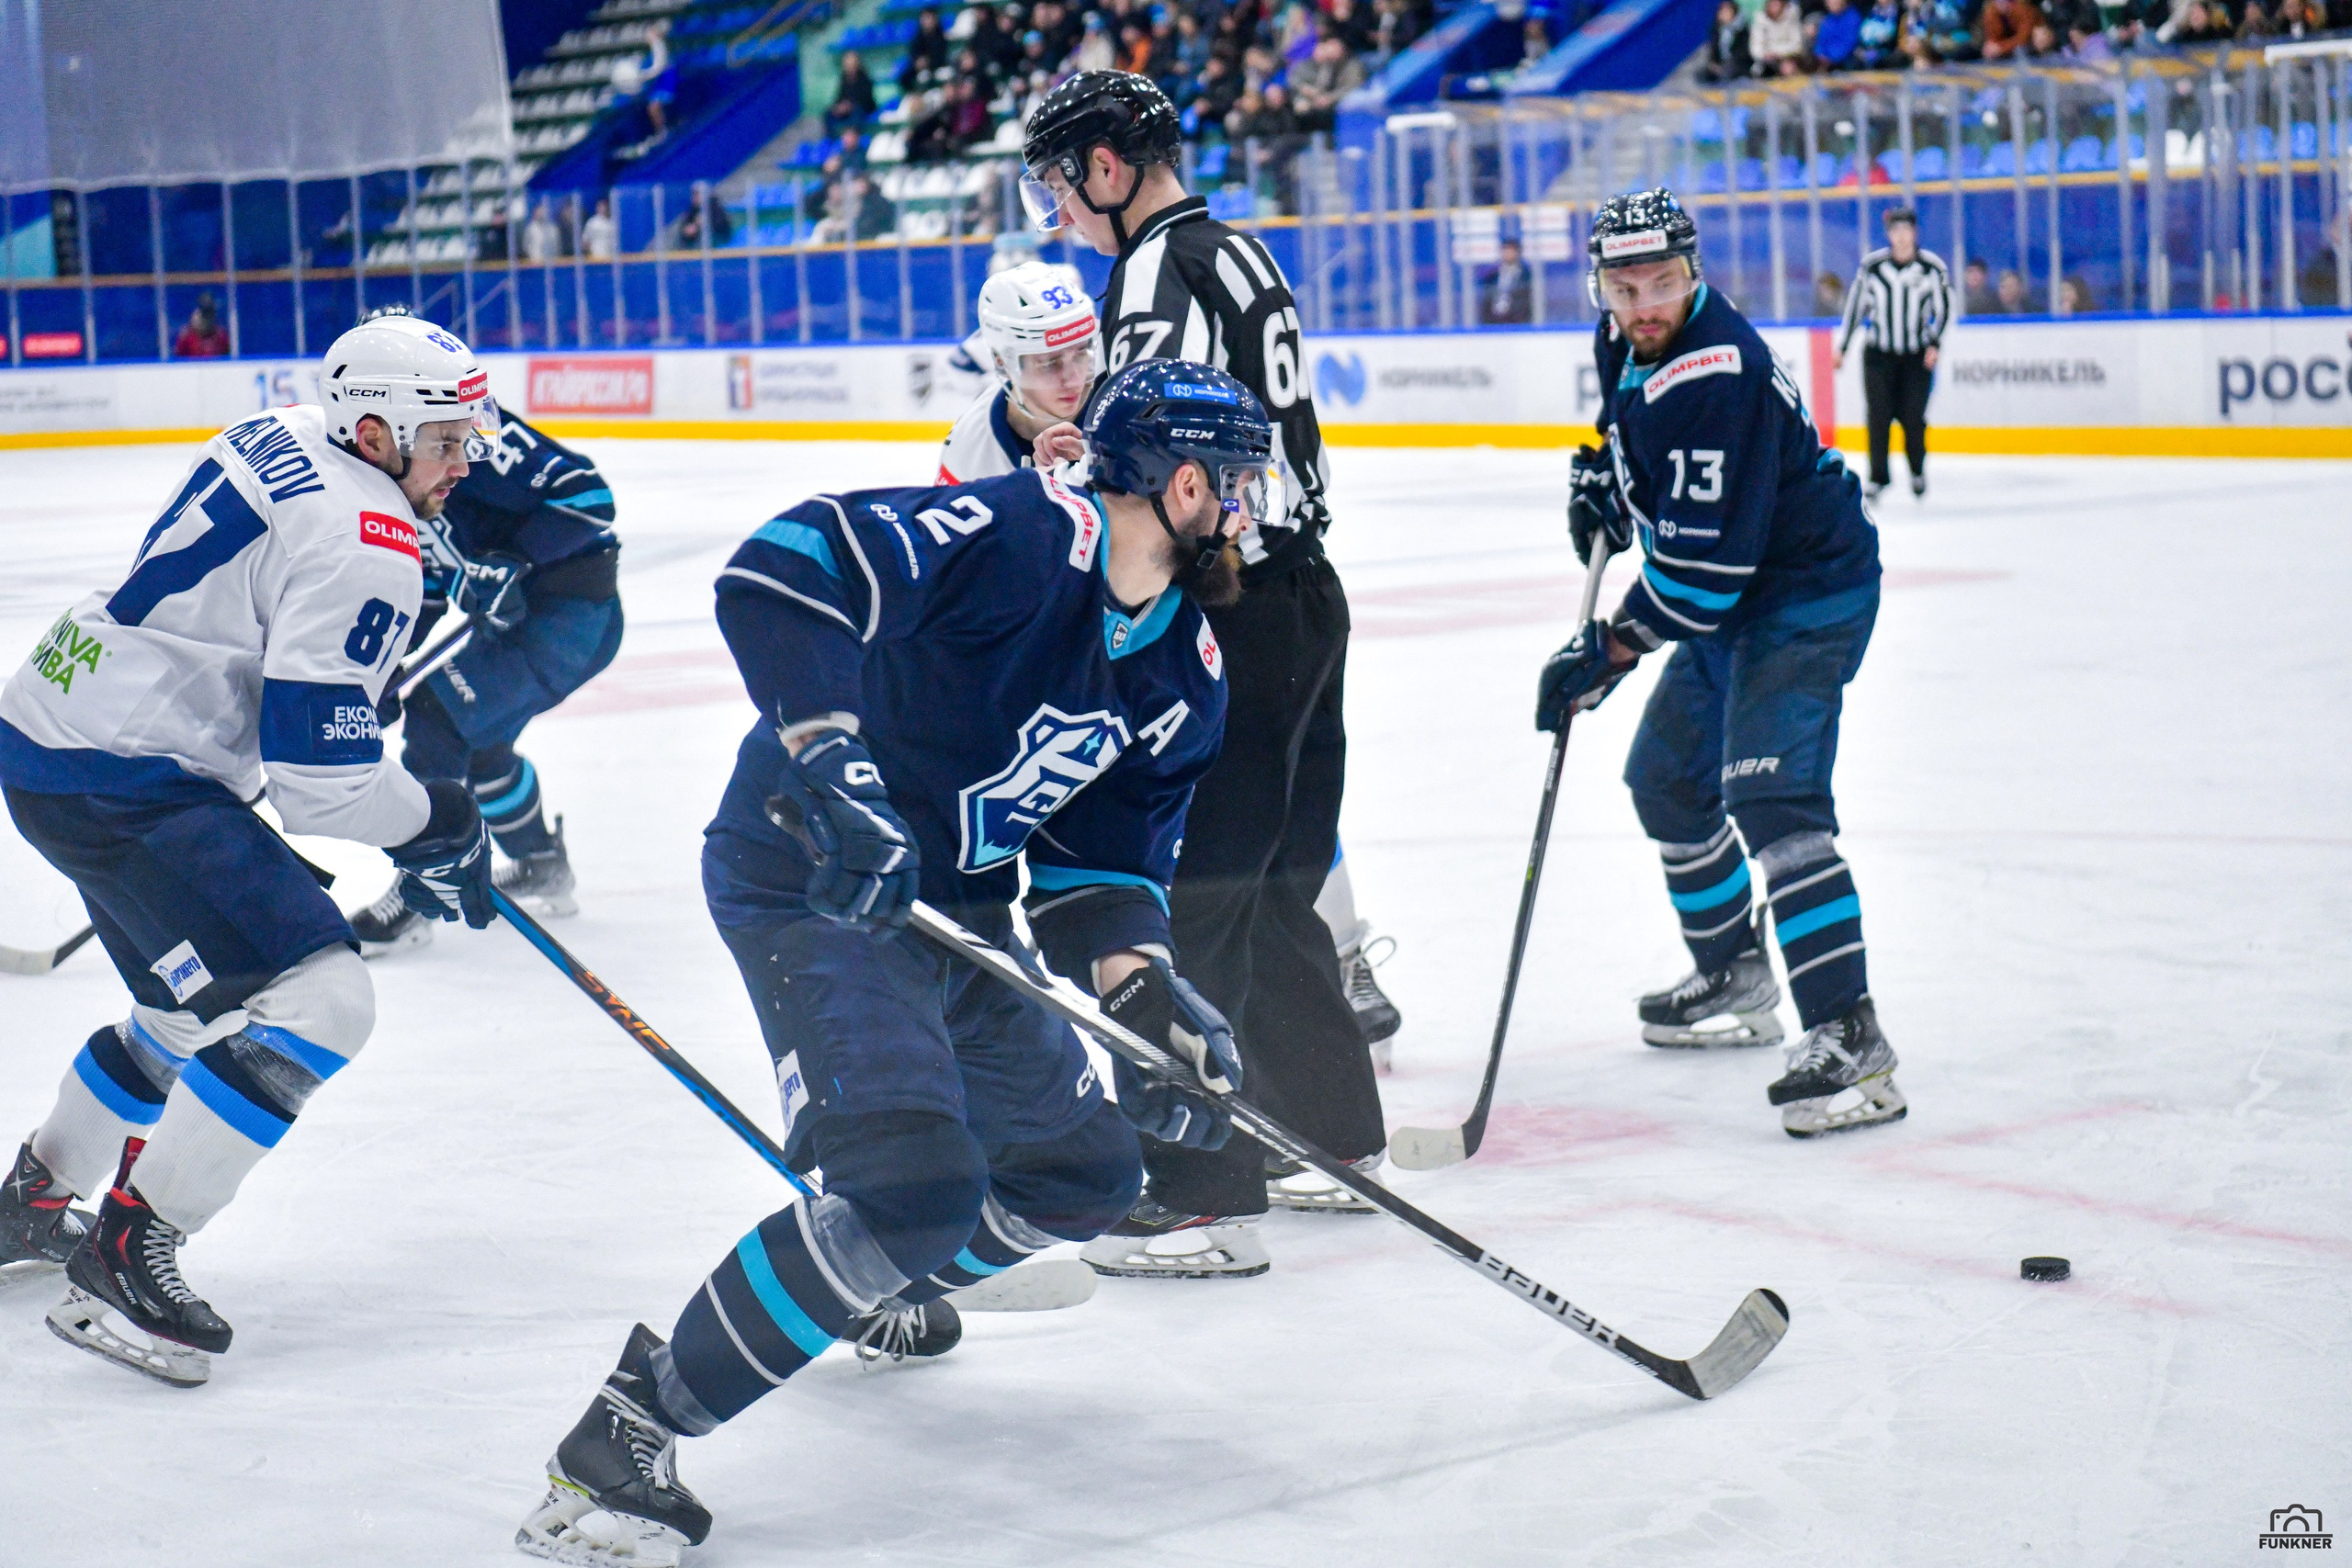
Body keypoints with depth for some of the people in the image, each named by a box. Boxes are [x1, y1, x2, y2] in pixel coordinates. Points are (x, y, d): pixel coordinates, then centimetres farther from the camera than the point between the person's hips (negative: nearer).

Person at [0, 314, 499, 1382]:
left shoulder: (280, 443, 10)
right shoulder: (363, 548, -19)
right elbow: (315, 775, -22)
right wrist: (436, 825, -4)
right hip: (117, 782, -11)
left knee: (200, 1009, 26)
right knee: (315, 1002, -15)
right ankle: (126, 1254, -12)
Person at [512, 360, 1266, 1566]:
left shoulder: (1188, 676, 6)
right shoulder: (1026, 534, -22)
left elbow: (1101, 865, 9)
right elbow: (782, 569, -30)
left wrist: (1149, 997, -10)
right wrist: (828, 760, -39)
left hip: (956, 908, 9)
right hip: (812, 880, -9)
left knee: (1087, 1175, 17)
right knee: (916, 1182, -26)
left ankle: (878, 1285, 46)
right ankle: (626, 1434, -15)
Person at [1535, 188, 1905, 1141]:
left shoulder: (1717, 374, -28)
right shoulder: (1626, 343, 2)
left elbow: (1701, 562, -30)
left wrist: (1606, 654, -24)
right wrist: (1599, 481, 9)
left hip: (1806, 594, -10)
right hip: (1727, 600, 10)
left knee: (1770, 797, -24)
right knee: (1667, 779, 20)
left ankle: (1850, 1041, -29)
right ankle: (1734, 981, 38)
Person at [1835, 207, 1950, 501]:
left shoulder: (1933, 267, -5)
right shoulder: (1872, 265, -4)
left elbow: (1943, 308, 4)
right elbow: (1855, 306, 6)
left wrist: (1934, 344, -8)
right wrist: (1842, 347, 7)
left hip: (1918, 355, -1)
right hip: (1879, 354, 1)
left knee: (1913, 416, -6)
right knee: (1879, 415, -7)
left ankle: (1917, 471, 18)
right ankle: (1878, 475, 6)